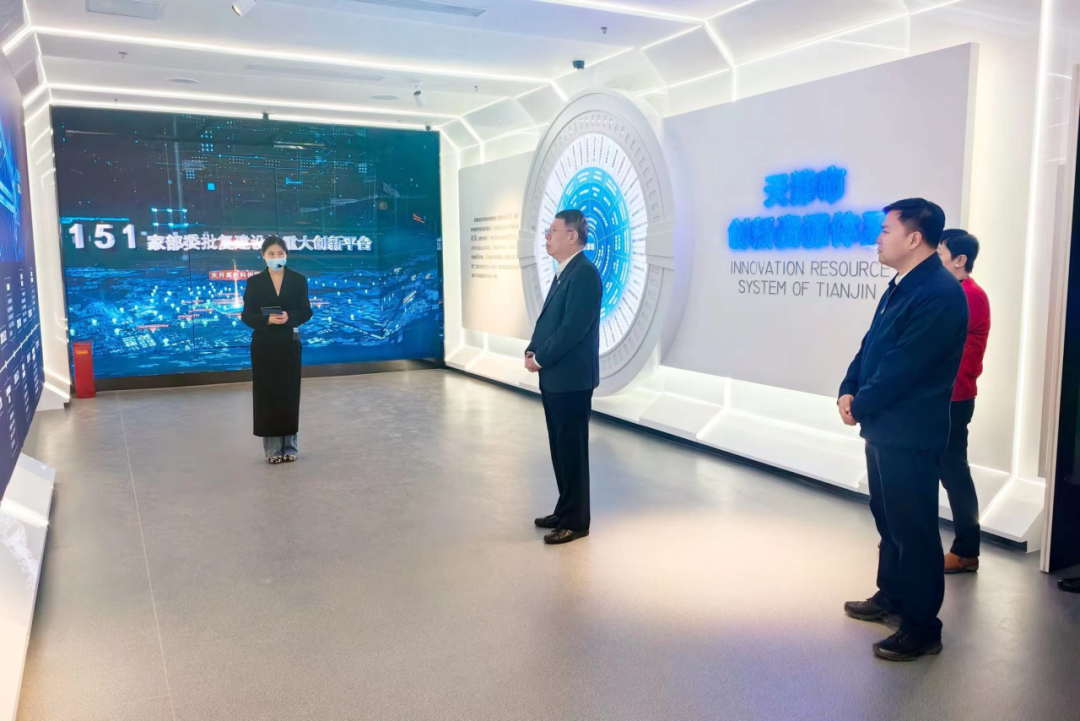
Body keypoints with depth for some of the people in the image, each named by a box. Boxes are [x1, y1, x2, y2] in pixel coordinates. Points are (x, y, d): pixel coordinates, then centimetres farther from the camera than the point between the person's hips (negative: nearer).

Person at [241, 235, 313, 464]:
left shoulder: (298, 280, 3)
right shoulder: (254, 282, 1)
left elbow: (306, 312, 2)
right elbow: (247, 315, -1)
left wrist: (289, 317, -18)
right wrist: (268, 319, -19)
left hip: (289, 344, 1)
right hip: (264, 345, 0)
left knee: (289, 394, 4)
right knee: (267, 395, 1)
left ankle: (289, 445, 16)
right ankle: (272, 447, 9)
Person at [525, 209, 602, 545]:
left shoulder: (585, 274, -16)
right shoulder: (563, 273, 15)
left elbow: (572, 328, -22)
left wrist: (540, 359, -13)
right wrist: (532, 351, 3)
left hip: (572, 379, -9)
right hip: (555, 377, 9)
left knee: (572, 449, 0)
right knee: (560, 448, 16)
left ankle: (575, 520, 11)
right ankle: (565, 510, 28)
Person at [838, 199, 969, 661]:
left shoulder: (939, 294, -20)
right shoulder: (900, 287, 11)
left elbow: (904, 367, -22)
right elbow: (871, 345, 13)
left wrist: (860, 406, -12)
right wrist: (849, 391, -2)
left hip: (910, 433, -10)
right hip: (884, 427, 10)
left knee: (913, 527, 0)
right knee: (888, 517, 21)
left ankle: (922, 628, 13)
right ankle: (892, 596, 38)